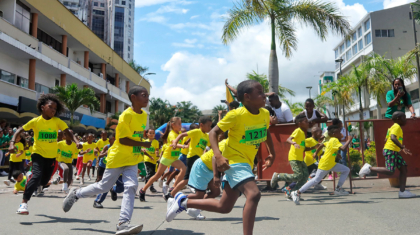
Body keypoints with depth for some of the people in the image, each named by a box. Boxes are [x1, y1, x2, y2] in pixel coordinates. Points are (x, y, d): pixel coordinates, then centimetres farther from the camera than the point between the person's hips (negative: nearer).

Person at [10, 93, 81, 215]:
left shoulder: (57, 121, -6)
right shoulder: (35, 121, -9)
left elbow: (68, 132, -8)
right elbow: (19, 130, -3)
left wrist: (76, 141, -26)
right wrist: (12, 143, -17)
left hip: (51, 156, 3)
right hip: (38, 153, -3)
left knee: (44, 181, 10)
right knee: (36, 175, -26)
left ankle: (32, 185, 47)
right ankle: (24, 203, -21)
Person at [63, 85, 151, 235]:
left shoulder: (144, 115, 5)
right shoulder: (126, 115, -18)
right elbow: (122, 139, -22)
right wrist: (143, 144, -22)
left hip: (132, 160, 6)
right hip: (118, 157, -6)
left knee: (131, 187, -11)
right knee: (104, 186, 6)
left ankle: (123, 223, -13)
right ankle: (76, 194, 31)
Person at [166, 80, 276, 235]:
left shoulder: (265, 114, 1)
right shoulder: (236, 115, -18)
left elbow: (266, 132, 22)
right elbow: (213, 133, -13)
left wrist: (272, 154, 19)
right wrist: (218, 156, -27)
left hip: (246, 163, 8)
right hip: (234, 161, -7)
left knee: (224, 207, 11)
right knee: (254, 194, -29)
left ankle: (182, 201, 24)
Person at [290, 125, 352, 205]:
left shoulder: (330, 141, 11)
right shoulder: (334, 140, -18)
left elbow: (321, 145, 22)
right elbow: (343, 148, -32)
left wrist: (316, 153, 31)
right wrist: (349, 141, -18)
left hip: (332, 164, 10)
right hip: (324, 165, -10)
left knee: (346, 170, 8)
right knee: (316, 180, -7)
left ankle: (338, 189, 10)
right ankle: (297, 193, -3)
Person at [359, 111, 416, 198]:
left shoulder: (393, 127, 21)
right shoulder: (397, 127, -9)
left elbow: (386, 139, 25)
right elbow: (393, 137, -27)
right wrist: (402, 147, -30)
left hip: (395, 152, 11)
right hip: (390, 151, -11)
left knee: (404, 169, 6)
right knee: (390, 171, -17)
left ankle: (402, 191, 6)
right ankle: (369, 168, -7)